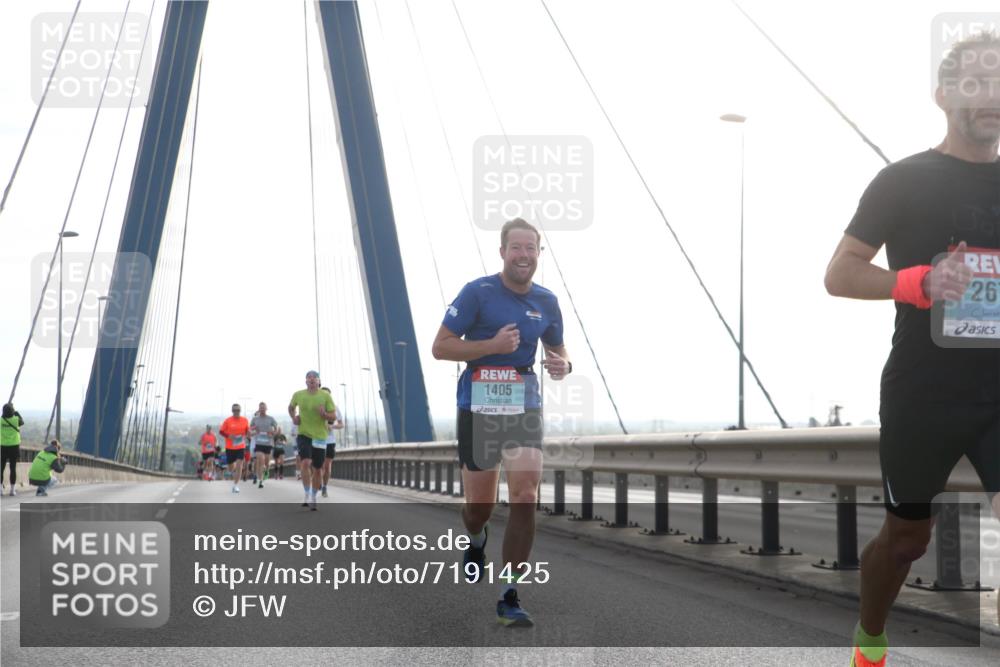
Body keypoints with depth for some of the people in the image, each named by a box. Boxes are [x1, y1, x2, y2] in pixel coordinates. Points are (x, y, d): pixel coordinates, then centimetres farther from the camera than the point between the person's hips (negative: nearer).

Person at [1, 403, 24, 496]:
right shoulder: (16, 419, -7)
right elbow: (22, 422, 14)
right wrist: (17, 413, 25)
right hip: (14, 446, 0)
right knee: (13, 468, 4)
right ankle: (12, 490, 5)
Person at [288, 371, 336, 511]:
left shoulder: (325, 396, -5)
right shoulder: (298, 395, -1)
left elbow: (334, 416, -3)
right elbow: (291, 407, 20)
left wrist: (324, 414, -24)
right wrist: (293, 418, 2)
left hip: (320, 436, 1)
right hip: (303, 434, -1)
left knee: (318, 469, 7)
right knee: (306, 462, -23)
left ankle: (313, 498, 26)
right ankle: (307, 495, -13)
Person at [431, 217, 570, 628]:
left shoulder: (546, 302, 6)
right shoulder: (477, 293, -7)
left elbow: (557, 348, 21)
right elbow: (440, 347, -9)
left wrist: (564, 365, -4)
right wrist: (493, 344, -20)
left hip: (525, 407, 3)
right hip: (478, 407, -2)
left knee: (525, 498, -12)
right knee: (480, 505, 9)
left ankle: (509, 597, -4)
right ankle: (476, 540, 48)